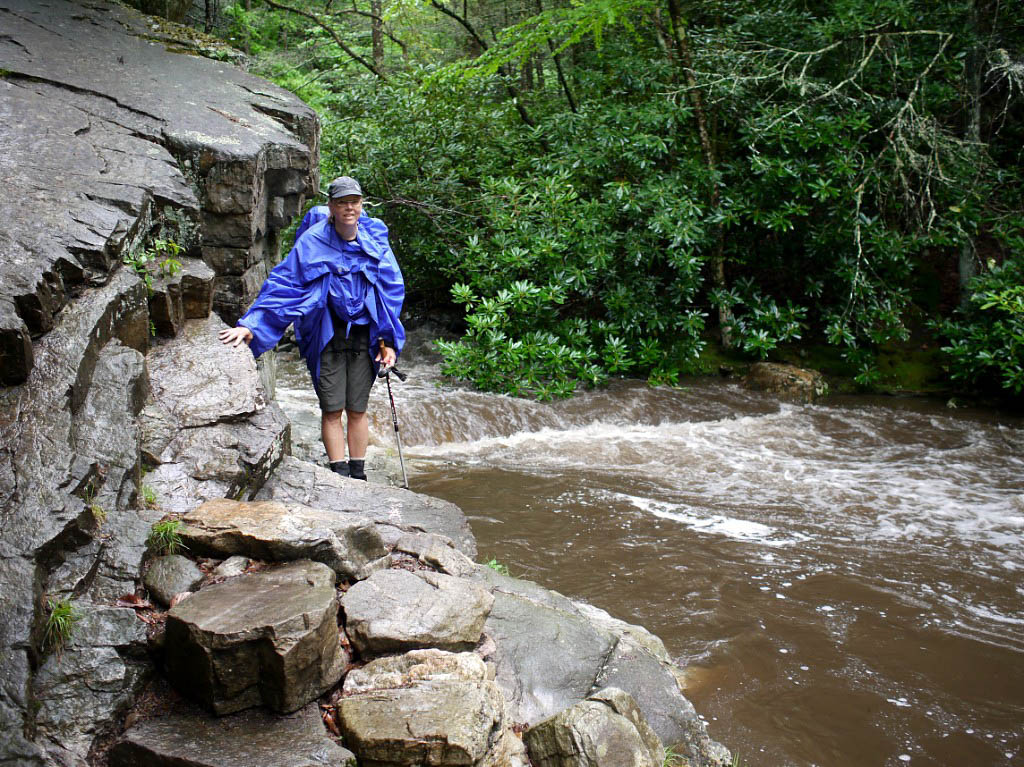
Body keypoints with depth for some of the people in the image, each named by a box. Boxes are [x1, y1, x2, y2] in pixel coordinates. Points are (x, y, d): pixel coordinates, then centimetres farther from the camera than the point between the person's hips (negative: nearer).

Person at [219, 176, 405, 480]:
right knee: (332, 409, -2)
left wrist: (389, 340, 1)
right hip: (327, 335, -2)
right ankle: (340, 475, 7)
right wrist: (250, 325, -19)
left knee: (357, 409, 6)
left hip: (364, 335, 2)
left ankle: (358, 475, 16)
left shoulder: (375, 239, 1)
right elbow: (282, 285, -10)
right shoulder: (312, 242, -8)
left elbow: (392, 290, 7)